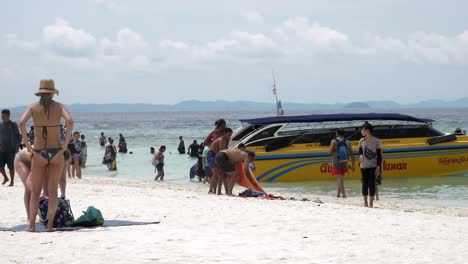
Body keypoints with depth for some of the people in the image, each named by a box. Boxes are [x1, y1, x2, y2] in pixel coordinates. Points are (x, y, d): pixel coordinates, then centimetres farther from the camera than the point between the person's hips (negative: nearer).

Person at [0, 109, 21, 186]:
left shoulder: (13, 125, -3)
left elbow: (18, 136, -2)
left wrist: (17, 146, -10)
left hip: (11, 150, -4)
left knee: (11, 166, -3)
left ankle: (12, 181, 8)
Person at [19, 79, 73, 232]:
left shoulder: (33, 107, 2)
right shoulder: (59, 106, 1)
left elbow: (22, 123, -15)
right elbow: (70, 121, -17)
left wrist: (27, 145, -8)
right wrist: (65, 143, -9)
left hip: (39, 153, 0)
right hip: (56, 152, 0)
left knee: (35, 191, 7)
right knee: (52, 190, 6)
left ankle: (31, 224, 0)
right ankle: (50, 224, 3)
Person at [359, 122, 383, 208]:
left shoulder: (376, 141, -7)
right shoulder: (361, 141, 2)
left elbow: (379, 155, -4)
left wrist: (378, 167, -10)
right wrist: (360, 155, -9)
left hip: (373, 166, -3)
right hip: (364, 166, 3)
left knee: (372, 184, -5)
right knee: (365, 184, 5)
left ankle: (371, 203, 1)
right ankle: (365, 203, 14)